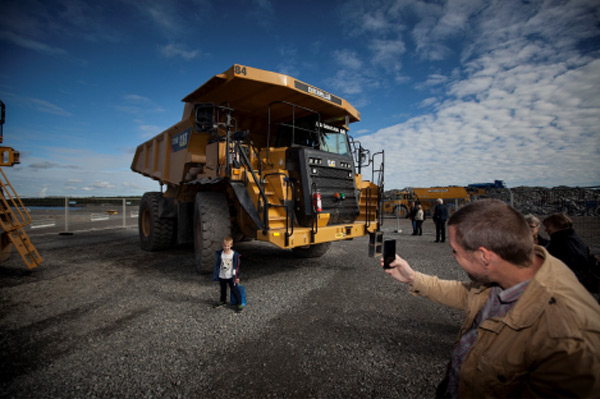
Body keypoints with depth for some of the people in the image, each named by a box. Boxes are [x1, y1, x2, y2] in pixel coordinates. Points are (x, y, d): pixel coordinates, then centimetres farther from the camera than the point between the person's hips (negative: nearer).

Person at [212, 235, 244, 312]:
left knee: (234, 290, 2)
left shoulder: (235, 254, -16)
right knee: (223, 289, 23)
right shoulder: (219, 254, -9)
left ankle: (239, 304, 14)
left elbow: (236, 266, -8)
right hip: (221, 276, 3)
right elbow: (217, 265, 0)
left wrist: (237, 277, -5)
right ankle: (223, 300, 46)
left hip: (231, 276, -3)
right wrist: (216, 276, 2)